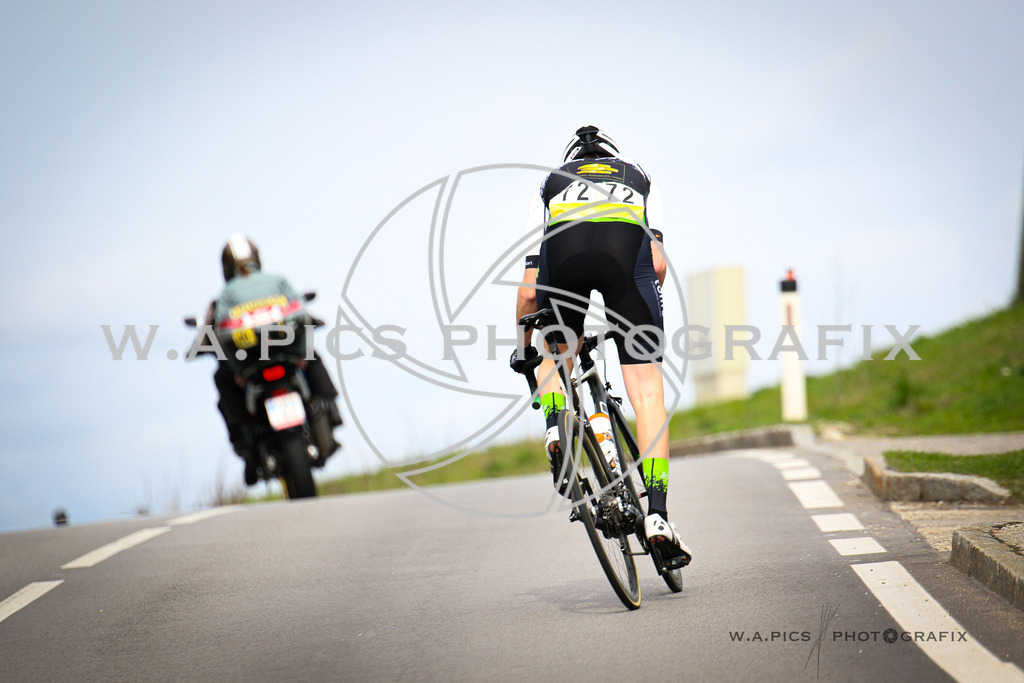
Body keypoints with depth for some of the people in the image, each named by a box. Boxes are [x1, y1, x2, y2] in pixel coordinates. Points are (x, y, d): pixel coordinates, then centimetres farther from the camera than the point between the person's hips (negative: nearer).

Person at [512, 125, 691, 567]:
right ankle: (657, 514, -5)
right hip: (628, 247, 0)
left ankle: (555, 430, 4)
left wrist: (524, 349, 47)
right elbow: (658, 265, 26)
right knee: (647, 391, 4)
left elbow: (529, 292, 33)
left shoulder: (551, 183, 39)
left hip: (562, 248, 1)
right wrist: (636, 313, 44)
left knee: (557, 350, 31)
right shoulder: (639, 179, 41)